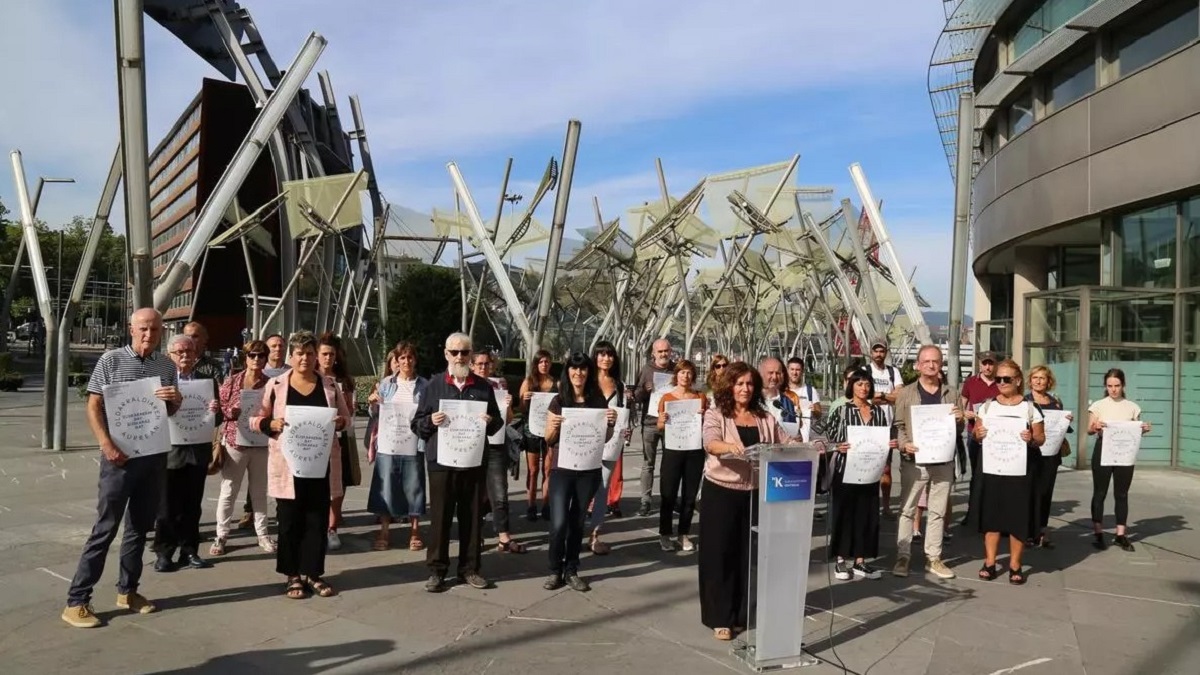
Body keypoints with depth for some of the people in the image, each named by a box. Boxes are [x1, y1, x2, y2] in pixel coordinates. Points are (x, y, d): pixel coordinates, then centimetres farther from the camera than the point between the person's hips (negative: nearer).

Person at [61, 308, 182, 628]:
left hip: (155, 456, 5)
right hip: (120, 456, -5)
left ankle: (127, 590, 24)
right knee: (105, 528, -3)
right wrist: (107, 445, -17)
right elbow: (93, 406, -6)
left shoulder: (167, 366, 7)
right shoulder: (111, 360, -5)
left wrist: (176, 400, -7)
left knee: (140, 527, 12)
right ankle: (76, 601, 6)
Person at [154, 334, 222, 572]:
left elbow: (217, 420, 7)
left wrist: (215, 410, -15)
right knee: (167, 507, 5)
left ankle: (189, 550, 20)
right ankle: (164, 553, 16)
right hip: (170, 451, -2)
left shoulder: (208, 381, 7)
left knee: (192, 506, 10)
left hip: (198, 451, 3)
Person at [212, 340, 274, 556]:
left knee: (260, 491, 11)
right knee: (228, 491, 4)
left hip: (261, 443, 1)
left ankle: (262, 534, 20)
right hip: (235, 441, -1)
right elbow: (219, 408, 0)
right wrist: (233, 411, -19)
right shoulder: (232, 381, 0)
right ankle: (221, 536, 14)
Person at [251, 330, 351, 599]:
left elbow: (346, 416, 12)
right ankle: (293, 575, 16)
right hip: (288, 463, -1)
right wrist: (272, 424, -15)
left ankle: (313, 572, 17)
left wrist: (340, 422, -10)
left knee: (317, 520, 6)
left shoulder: (330, 385, 7)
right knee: (290, 520, 4)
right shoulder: (276, 384, 2)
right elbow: (256, 419, 5)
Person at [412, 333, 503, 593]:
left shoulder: (483, 386, 8)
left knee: (472, 516, 8)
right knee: (440, 516, 3)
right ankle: (437, 570, 14)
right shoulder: (434, 384, 3)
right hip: (441, 461, -2)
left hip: (474, 461, 2)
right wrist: (430, 421, -17)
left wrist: (491, 422, -10)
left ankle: (469, 569, 19)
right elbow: (417, 424, 4)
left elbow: (497, 421, 12)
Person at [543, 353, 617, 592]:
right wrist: (554, 426, -18)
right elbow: (548, 439, 3)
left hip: (589, 469, 2)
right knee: (559, 523, -8)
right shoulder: (559, 401, 0)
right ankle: (555, 570, 11)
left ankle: (571, 571, 22)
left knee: (577, 522, 9)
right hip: (562, 468, -1)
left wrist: (611, 423, -10)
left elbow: (605, 438, 9)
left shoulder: (598, 401, 3)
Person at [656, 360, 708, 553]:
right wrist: (662, 421, -17)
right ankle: (665, 534, 12)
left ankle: (684, 534, 17)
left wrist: (704, 417, -11)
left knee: (690, 495, 7)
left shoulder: (701, 397, 6)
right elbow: (660, 428, 4)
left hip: (695, 450, 2)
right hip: (672, 449, -2)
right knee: (668, 494, -1)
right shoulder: (666, 397, 1)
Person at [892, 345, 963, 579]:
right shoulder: (906, 393, 1)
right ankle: (903, 557, 8)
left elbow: (958, 430, 14)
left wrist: (959, 419, -8)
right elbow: (898, 425, 0)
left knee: (938, 511, 9)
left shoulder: (950, 394, 9)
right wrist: (904, 444, -18)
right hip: (914, 461, -3)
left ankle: (933, 558, 17)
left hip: (943, 462, 3)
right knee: (908, 510, 1)